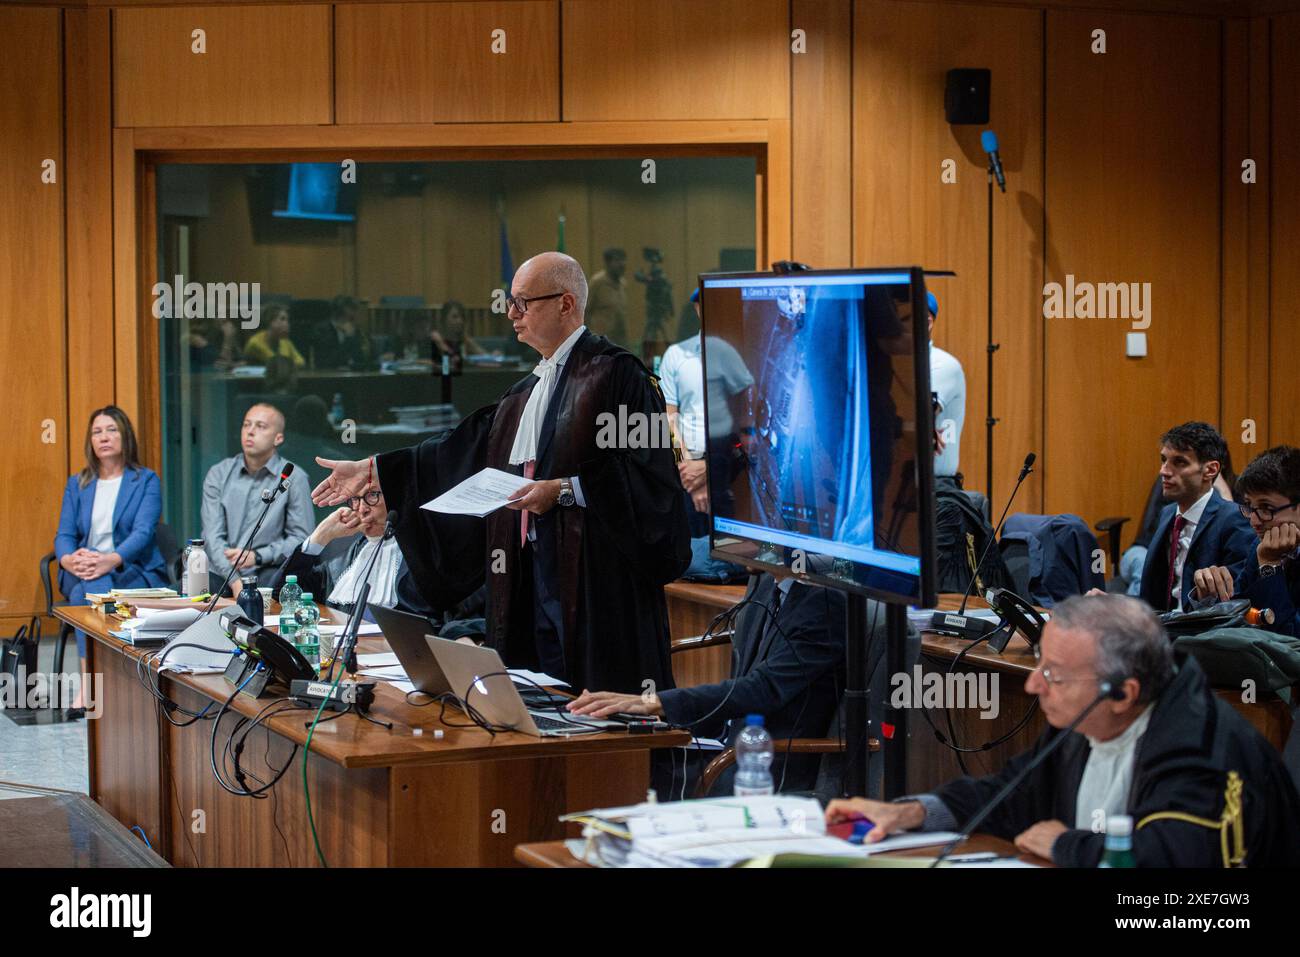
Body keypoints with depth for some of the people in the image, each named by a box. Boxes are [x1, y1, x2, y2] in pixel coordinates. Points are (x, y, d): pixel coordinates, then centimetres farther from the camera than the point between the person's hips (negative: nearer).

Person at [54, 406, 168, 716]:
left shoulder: (146, 481, 4)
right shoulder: (77, 485, 16)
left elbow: (143, 532, -11)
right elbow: (64, 534, 6)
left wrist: (111, 560, -31)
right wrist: (68, 559, -20)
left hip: (134, 571, -3)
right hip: (83, 570, 3)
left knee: (88, 591, -34)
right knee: (90, 585, -34)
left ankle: (87, 686, -38)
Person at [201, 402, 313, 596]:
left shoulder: (294, 478, 3)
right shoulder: (218, 474, 9)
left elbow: (300, 538, 2)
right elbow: (213, 536, 0)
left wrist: (257, 556, -13)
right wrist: (234, 580, -16)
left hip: (267, 571, -1)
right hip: (222, 572, 1)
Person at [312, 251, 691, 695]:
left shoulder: (614, 373, -8)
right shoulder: (526, 392, 19)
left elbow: (646, 473, -16)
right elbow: (462, 452, 21)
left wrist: (565, 490, -20)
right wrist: (373, 470, 20)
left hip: (594, 578, -8)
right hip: (532, 573, 8)